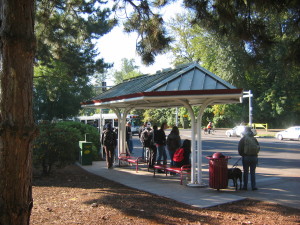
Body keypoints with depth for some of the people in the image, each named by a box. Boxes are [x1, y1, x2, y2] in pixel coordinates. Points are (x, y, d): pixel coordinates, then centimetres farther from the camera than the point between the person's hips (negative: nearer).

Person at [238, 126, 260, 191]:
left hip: (246, 157, -2)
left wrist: (242, 155, 11)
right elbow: (258, 147, 7)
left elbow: (240, 149, -7)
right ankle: (253, 186, 7)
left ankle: (245, 186, 9)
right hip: (254, 157, 2)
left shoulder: (243, 139, -4)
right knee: (253, 172, 8)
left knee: (245, 172, 7)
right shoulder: (254, 139, 4)